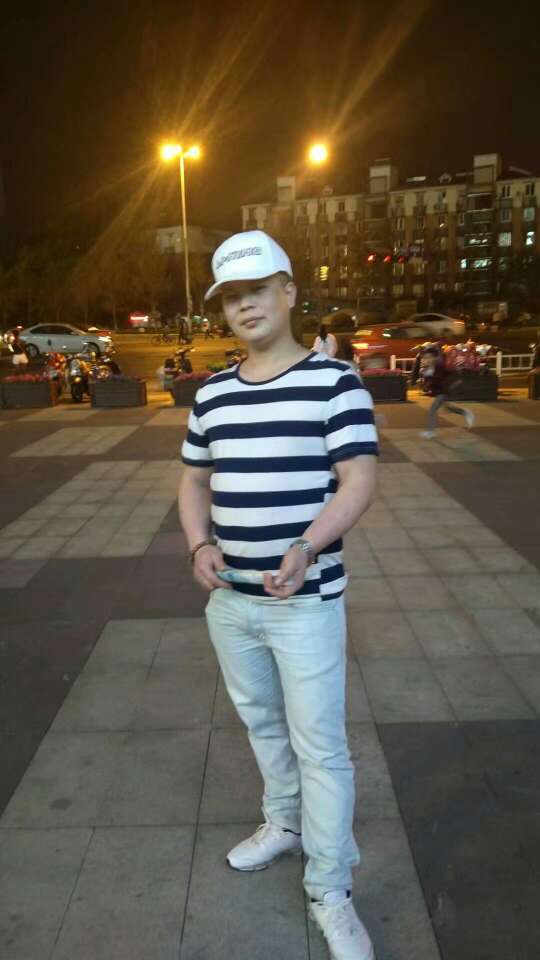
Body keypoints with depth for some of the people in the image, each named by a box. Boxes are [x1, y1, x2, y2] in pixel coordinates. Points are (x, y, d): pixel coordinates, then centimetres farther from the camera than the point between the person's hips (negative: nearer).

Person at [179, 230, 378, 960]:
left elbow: (359, 482, -14)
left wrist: (306, 549, -29)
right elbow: (194, 481, 15)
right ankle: (285, 825, 47)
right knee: (262, 723, 23)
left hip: (306, 601, -5)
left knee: (320, 744, 3)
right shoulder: (211, 394, 7)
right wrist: (200, 546, -4)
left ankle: (330, 892, 21)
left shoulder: (334, 382, -10)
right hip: (229, 599, 6)